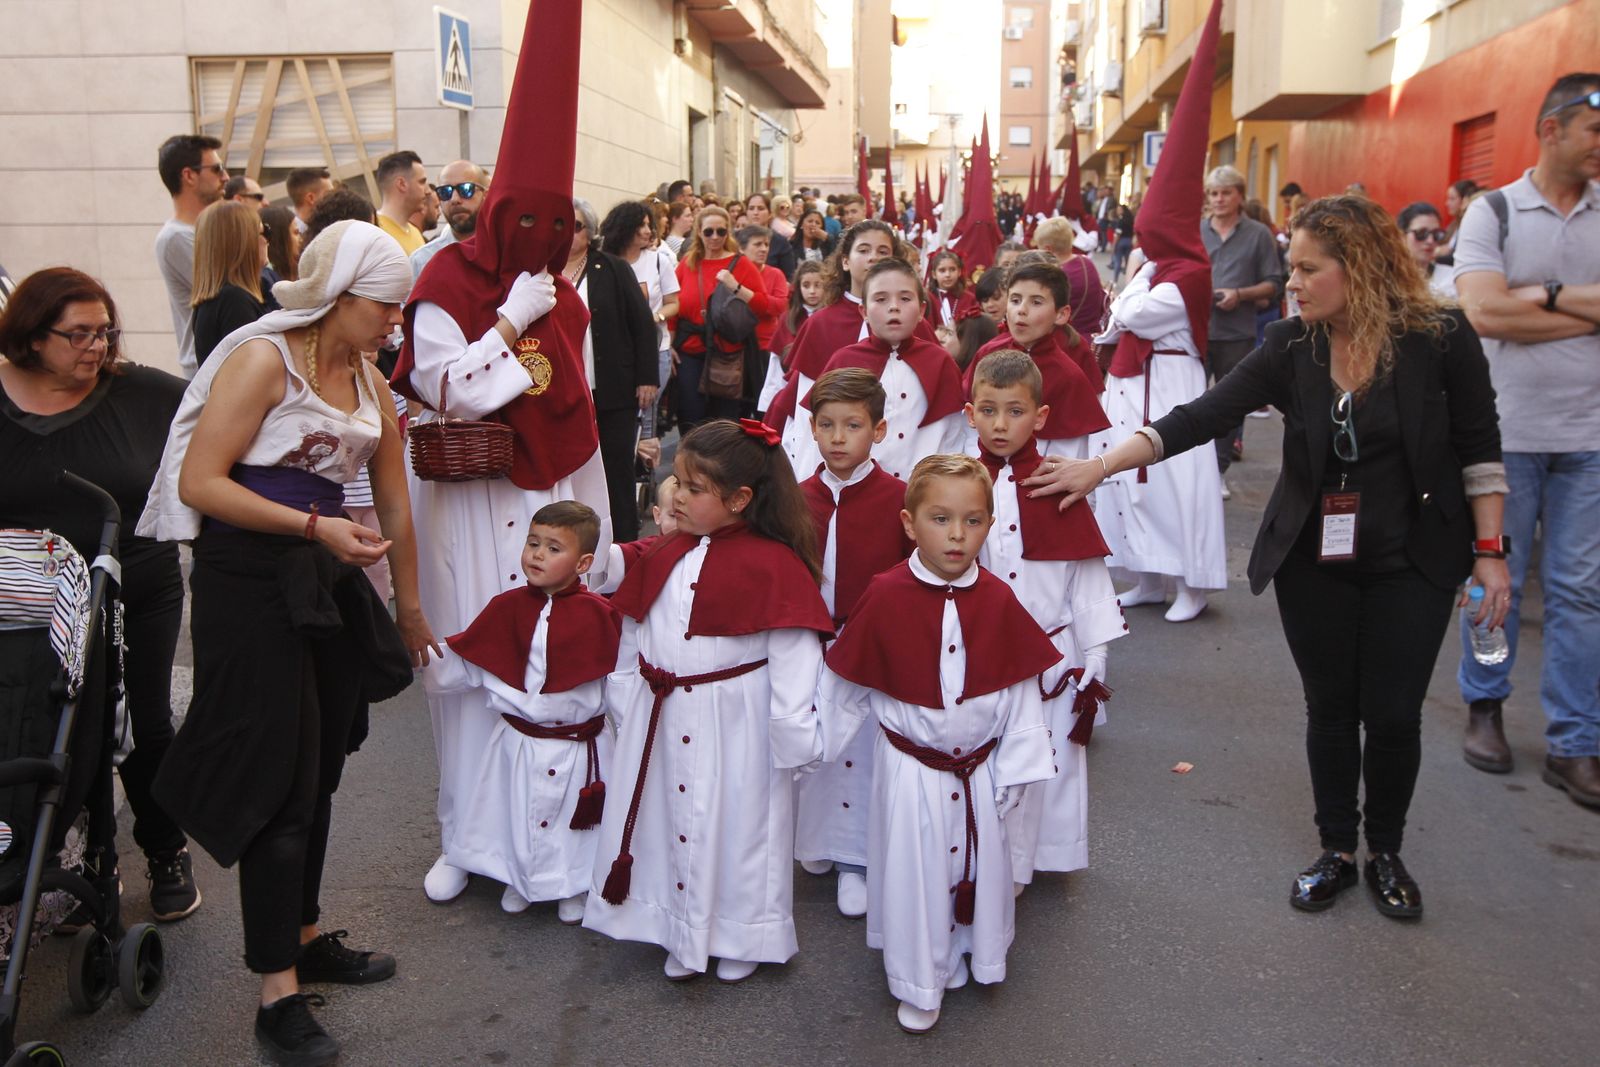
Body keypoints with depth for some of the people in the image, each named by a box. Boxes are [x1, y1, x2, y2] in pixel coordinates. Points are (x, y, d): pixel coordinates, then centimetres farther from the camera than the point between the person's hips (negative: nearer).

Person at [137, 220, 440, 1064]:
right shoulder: (262, 360, -11)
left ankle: (304, 938, 31)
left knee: (318, 770, 14)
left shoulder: (371, 385, 11)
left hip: (327, 583, 7)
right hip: (247, 579, -7)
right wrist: (315, 526, -23)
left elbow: (394, 505, 17)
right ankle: (278, 995, 6)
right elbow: (199, 483, -17)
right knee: (277, 775, -4)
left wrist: (409, 607, 22)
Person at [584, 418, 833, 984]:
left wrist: (794, 739, -14)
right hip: (661, 722, 6)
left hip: (737, 727, -6)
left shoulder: (775, 566, -16)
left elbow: (794, 661, -16)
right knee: (668, 821, 16)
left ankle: (743, 935, 32)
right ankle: (680, 934, 35)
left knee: (738, 826, 10)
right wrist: (626, 708, 15)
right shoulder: (662, 558, 3)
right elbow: (631, 640, 12)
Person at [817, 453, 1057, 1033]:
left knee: (979, 866, 17)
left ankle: (972, 956, 43)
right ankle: (919, 984, 31)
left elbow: (1021, 694, -1)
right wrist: (816, 746, 7)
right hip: (910, 770, -2)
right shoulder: (885, 597, -15)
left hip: (978, 769, 2)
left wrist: (1014, 770, 1)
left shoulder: (998, 601, -9)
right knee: (913, 874, 10)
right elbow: (847, 686, -3)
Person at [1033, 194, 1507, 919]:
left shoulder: (1440, 339, -11)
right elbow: (1200, 417, -10)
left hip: (1411, 562, -2)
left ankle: (1385, 852, 29)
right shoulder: (1291, 348, -6)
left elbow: (1479, 450, -3)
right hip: (1313, 559, 2)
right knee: (1329, 709, 10)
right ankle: (1336, 851, 29)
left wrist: (1489, 551, -4)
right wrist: (1099, 465, -17)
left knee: (1393, 715, 4)